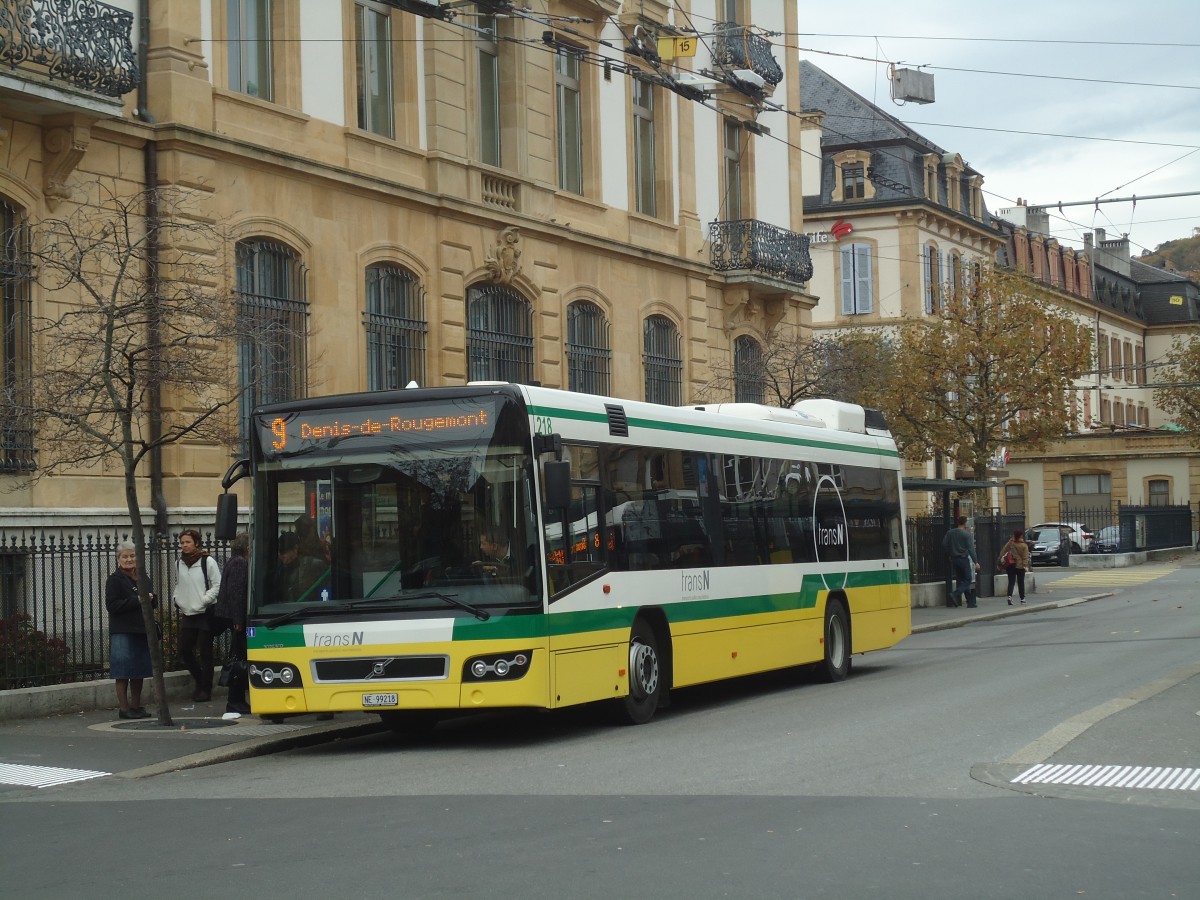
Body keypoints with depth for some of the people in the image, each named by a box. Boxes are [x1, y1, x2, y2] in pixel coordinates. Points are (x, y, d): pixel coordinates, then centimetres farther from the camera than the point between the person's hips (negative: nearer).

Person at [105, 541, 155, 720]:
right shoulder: (114, 580, -5)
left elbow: (155, 603, 22)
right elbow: (111, 605, -16)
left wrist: (150, 598, -3)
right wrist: (136, 601, -18)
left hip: (141, 631, 7)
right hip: (122, 632, -7)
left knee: (139, 671, 11)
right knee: (124, 672, -5)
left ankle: (136, 705, 20)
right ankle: (124, 708, -1)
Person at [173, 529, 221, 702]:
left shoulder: (208, 562, -9)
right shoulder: (179, 564, 9)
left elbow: (217, 585, -8)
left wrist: (203, 602, -13)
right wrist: (178, 602, 8)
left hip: (205, 614, -6)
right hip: (187, 614, 6)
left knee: (205, 652, -2)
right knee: (184, 650, 5)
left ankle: (206, 689, 7)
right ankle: (200, 680, 26)